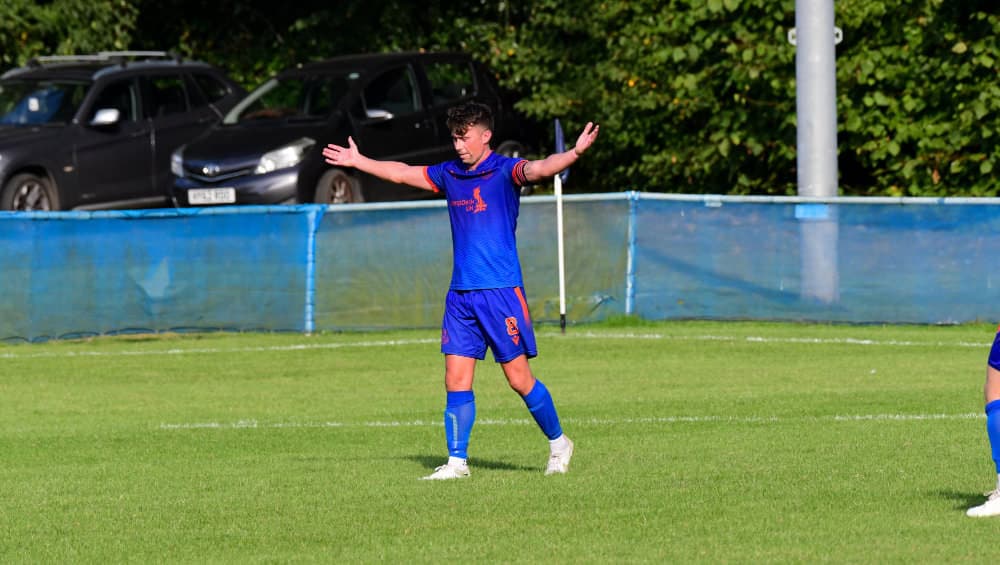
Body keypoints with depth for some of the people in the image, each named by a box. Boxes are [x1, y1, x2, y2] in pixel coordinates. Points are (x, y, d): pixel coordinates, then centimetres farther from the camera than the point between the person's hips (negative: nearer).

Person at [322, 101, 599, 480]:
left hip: (500, 292, -6)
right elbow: (402, 174, 28)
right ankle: (457, 462, 4)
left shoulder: (504, 171, -7)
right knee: (456, 381, 1)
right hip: (460, 293, 6)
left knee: (519, 378, -3)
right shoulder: (449, 174, 12)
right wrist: (358, 162, 37)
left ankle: (558, 444, 16)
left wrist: (574, 154, -46)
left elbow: (539, 169, -26)